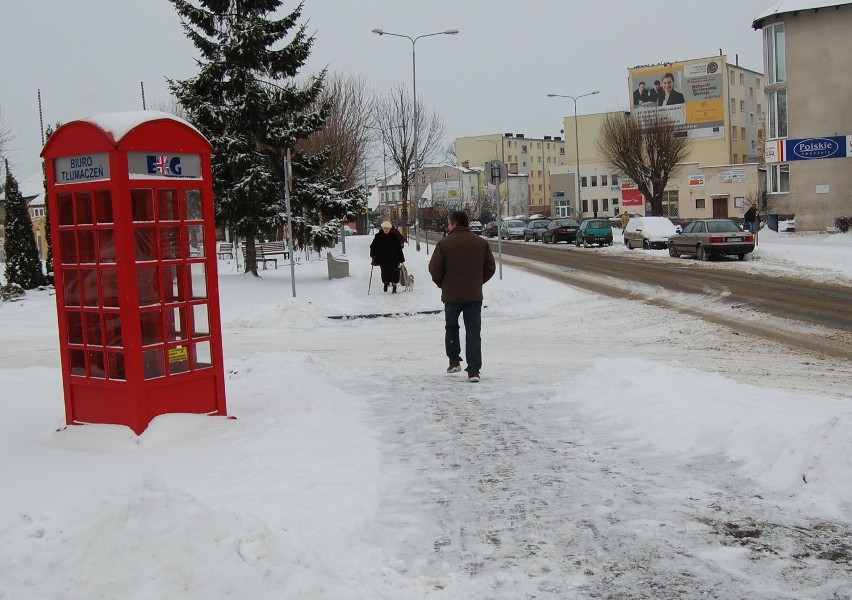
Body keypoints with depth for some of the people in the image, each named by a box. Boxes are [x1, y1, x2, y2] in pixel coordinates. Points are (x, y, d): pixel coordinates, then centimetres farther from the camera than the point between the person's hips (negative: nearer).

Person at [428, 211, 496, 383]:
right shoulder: (481, 243, 2)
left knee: (451, 328, 20)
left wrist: (442, 284, 10)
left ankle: (454, 361, 26)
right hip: (475, 296, 2)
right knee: (473, 333, 1)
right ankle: (474, 370, -6)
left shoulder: (444, 244, -9)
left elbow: (434, 268, -8)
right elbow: (490, 267, 7)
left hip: (451, 295, -2)